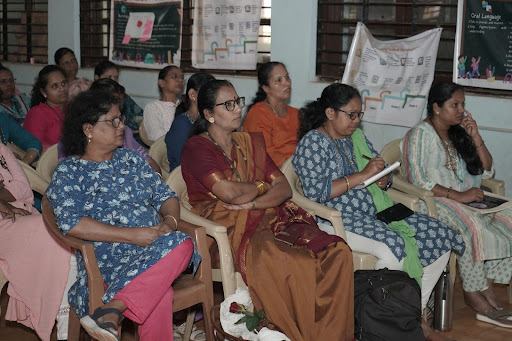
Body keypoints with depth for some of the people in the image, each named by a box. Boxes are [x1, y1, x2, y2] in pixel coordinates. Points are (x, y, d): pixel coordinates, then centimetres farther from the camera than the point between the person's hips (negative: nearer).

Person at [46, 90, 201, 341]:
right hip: (107, 260, -5)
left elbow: (165, 195, 19)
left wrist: (170, 221, -6)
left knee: (182, 244, -33)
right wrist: (132, 235, -17)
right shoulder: (68, 172, 4)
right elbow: (71, 223, -12)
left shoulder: (131, 159, 22)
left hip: (154, 249, 5)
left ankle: (111, 310, -41)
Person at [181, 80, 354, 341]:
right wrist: (263, 186, 5)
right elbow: (229, 192, -13)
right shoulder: (197, 148, 3)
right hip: (230, 230, -6)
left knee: (337, 252, -20)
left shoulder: (250, 142, 21)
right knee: (296, 265, -34)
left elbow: (284, 188, 10)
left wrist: (250, 203, -8)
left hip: (268, 219, 6)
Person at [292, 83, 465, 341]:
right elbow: (315, 191, -19)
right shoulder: (313, 141, -6)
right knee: (394, 247, -34)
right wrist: (362, 175, -18)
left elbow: (382, 174, 24)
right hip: (341, 219, -8)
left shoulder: (356, 137, 18)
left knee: (440, 238, -6)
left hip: (379, 212, 8)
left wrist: (383, 179, -2)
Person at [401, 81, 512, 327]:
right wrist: (457, 196, -22)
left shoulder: (459, 133, 18)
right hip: (434, 201, -7)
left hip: (467, 198, 7)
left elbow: (487, 172, 16)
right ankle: (474, 295, -24)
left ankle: (487, 287, -19)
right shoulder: (421, 134, -4)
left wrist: (475, 137, 3)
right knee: (472, 225, -33)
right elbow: (417, 180, -16)